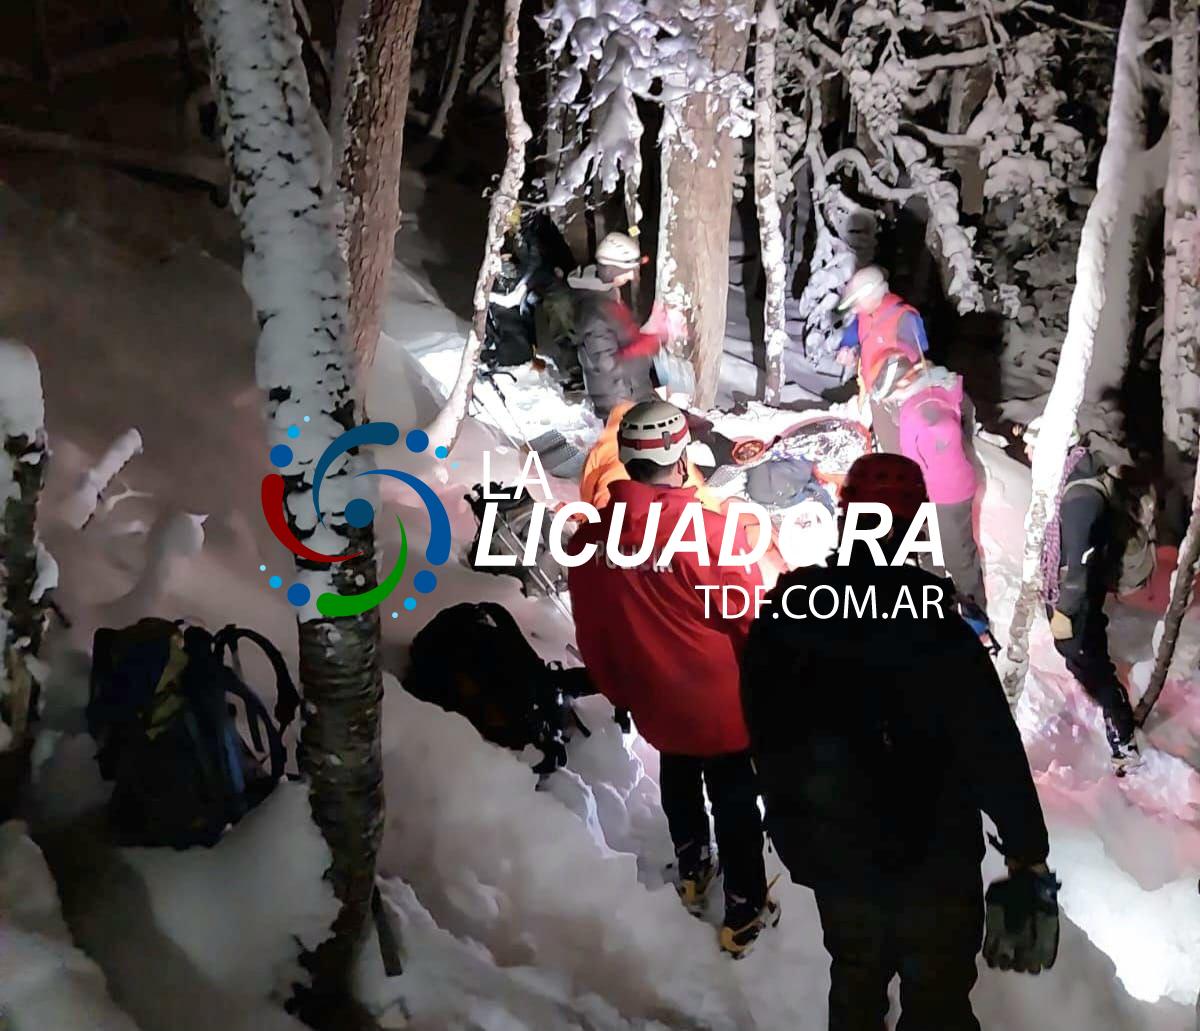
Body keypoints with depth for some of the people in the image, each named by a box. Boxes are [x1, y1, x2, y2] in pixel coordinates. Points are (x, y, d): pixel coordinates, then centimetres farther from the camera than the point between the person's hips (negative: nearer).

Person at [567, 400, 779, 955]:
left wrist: (617, 690, 16)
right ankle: (744, 914, 31)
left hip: (655, 706, 4)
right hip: (723, 705, -4)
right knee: (734, 802, 16)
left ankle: (692, 872, 51)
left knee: (678, 782, 30)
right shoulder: (708, 530, -28)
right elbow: (753, 624, -17)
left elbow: (592, 634, 0)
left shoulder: (588, 536, -13)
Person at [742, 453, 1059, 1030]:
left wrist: (793, 825, 18)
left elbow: (764, 736, 3)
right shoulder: (936, 632, -26)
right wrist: (1029, 859, -11)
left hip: (832, 858, 4)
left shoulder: (781, 616, -10)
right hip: (933, 862, -4)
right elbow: (995, 757, -22)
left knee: (856, 982, 26)